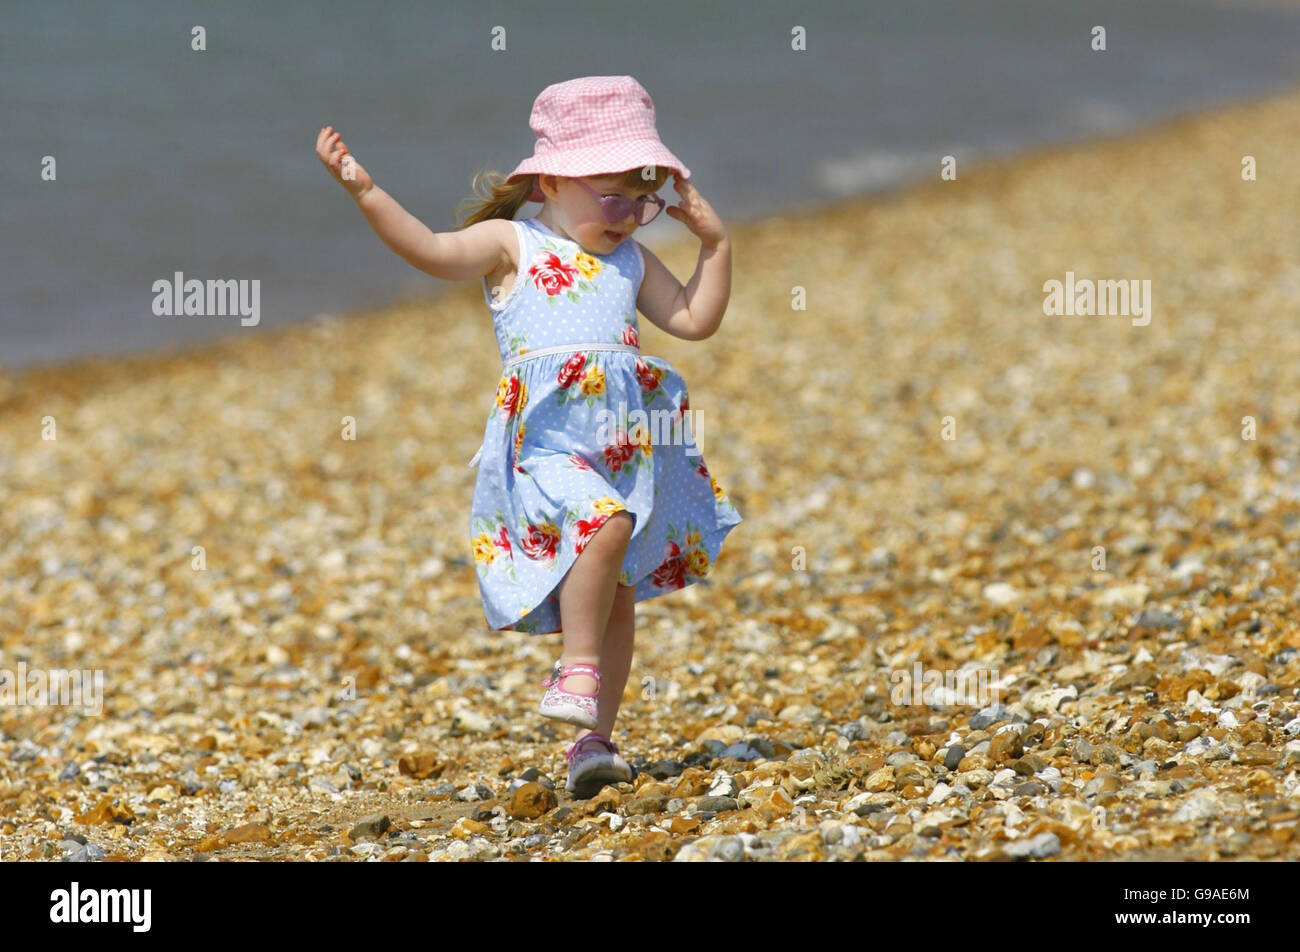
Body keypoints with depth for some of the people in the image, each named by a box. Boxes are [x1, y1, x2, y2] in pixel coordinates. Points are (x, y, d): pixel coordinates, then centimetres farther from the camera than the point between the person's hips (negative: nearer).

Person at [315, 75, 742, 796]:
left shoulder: (632, 262, 19)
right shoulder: (513, 246, 2)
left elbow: (695, 320, 22)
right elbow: (433, 252, -12)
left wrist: (715, 241, 14)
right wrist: (365, 193, -23)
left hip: (630, 446, 6)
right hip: (548, 439, -6)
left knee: (616, 590, 8)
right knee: (605, 523, -32)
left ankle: (593, 738, 15)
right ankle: (578, 671, -22)